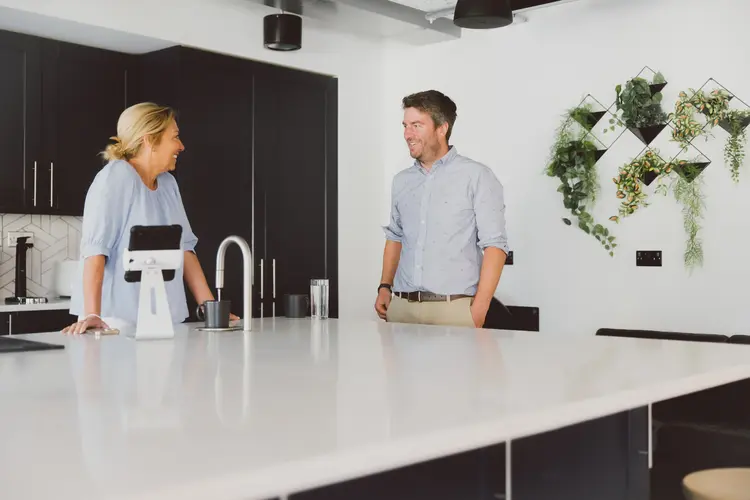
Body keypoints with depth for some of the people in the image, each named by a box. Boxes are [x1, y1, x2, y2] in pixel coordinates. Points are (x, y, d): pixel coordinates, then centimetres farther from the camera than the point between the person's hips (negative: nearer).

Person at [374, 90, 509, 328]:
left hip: (453, 308, -5)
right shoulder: (401, 181, 12)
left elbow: (494, 244, -9)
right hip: (402, 306, 5)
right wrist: (385, 287, 11)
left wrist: (479, 308, -15)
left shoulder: (476, 177, -5)